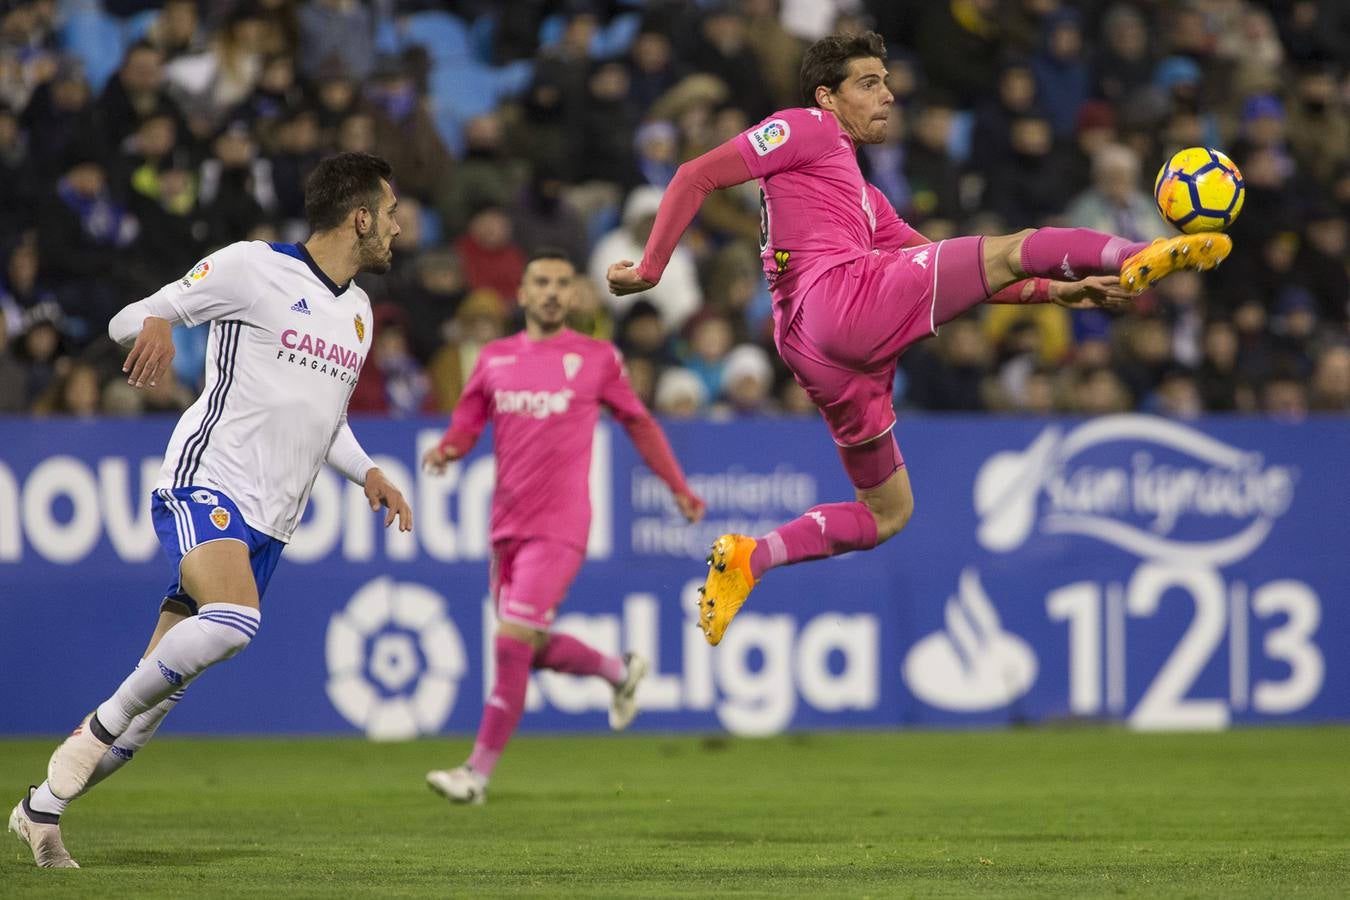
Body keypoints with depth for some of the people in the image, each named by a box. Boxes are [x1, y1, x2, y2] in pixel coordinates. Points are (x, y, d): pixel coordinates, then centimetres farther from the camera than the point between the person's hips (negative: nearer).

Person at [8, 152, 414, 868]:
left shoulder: (357, 311, 18)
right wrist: (154, 323, -26)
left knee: (160, 692, 3)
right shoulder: (253, 267, -5)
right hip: (206, 483, -7)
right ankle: (102, 726, -14)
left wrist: (366, 473, 12)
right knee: (235, 620, -34)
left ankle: (43, 808, 15)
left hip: (268, 523, 7)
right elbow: (130, 319, -2)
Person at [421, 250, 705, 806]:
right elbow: (466, 422, 13)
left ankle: (479, 773, -9)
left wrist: (678, 488, 15)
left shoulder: (596, 358, 1)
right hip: (508, 525, 5)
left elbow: (638, 422, 13)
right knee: (535, 649, 13)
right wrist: (446, 450, -10)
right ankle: (619, 671, 42)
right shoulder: (494, 359, 9)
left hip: (560, 526, -5)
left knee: (512, 642, -15)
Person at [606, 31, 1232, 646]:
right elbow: (697, 176, 0)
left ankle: (747, 560, 11)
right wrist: (650, 269, -9)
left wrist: (1061, 291, 20)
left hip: (818, 356, 10)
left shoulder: (866, 199, 35)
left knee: (887, 513, 16)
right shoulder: (807, 130, 9)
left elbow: (945, 274, 29)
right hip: (842, 297, -10)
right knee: (1010, 250, -10)